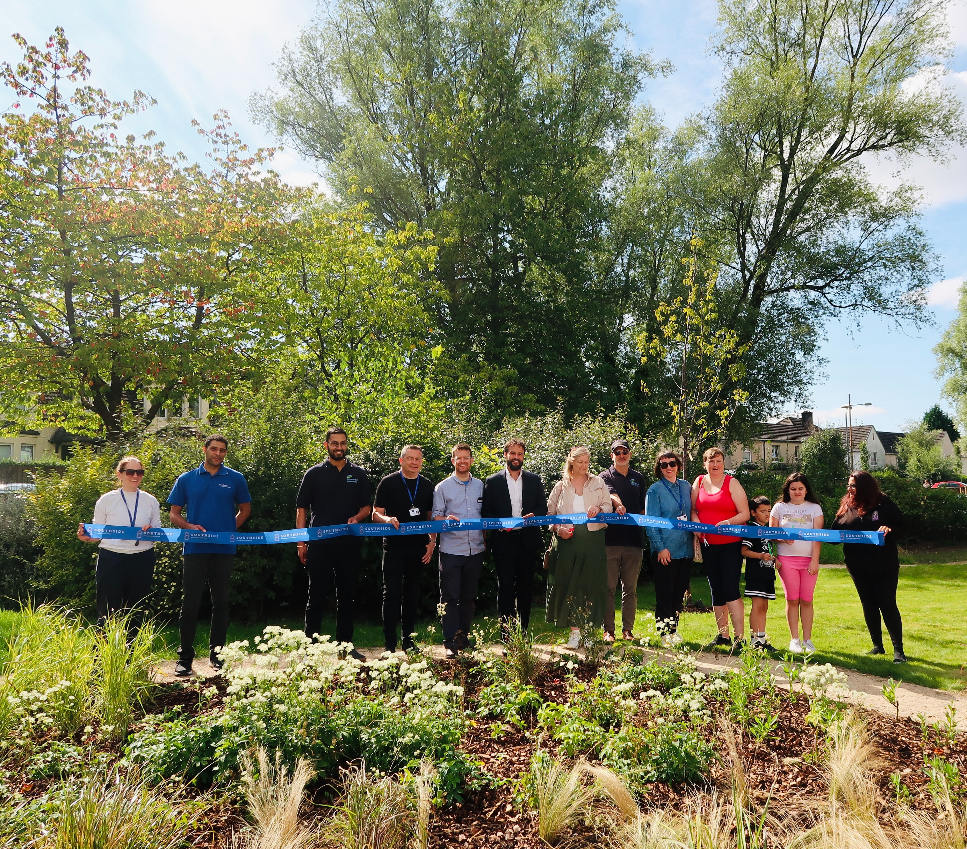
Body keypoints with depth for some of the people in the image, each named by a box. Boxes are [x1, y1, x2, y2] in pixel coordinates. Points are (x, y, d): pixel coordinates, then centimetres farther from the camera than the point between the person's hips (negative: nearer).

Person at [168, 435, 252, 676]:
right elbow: (174, 514, 8)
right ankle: (185, 656, 10)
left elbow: (245, 509, 14)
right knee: (190, 602, 0)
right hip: (194, 548, 0)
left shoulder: (235, 479, 6)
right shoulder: (186, 479, 6)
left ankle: (217, 653, 19)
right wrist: (190, 527, -11)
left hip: (224, 549, 1)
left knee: (221, 602, 8)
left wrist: (230, 529, 1)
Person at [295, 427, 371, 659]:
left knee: (347, 596, 9)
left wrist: (357, 518, -11)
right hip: (319, 543, -2)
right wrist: (301, 542, -5)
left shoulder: (358, 474, 9)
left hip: (349, 544, 2)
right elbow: (301, 508, 2)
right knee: (316, 595, 3)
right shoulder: (314, 473, 4)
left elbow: (367, 506, 12)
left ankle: (345, 644, 19)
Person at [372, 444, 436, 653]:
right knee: (392, 593, -4)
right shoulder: (388, 483, 0)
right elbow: (376, 513, -1)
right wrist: (388, 520, -22)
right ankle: (390, 643, 3)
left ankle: (409, 640, 19)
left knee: (412, 594, 10)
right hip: (394, 546, -3)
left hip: (418, 547, 4)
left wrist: (432, 541, 5)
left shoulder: (427, 485, 11)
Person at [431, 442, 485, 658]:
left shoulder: (480, 486, 11)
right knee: (450, 597, -3)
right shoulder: (442, 487, 3)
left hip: (475, 549, 3)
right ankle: (450, 642, 2)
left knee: (469, 596, 11)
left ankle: (464, 636, 22)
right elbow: (435, 517, 0)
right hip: (451, 549, -3)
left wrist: (486, 538, 7)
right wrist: (447, 519, -20)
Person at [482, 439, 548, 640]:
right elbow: (486, 512, 2)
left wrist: (534, 516, -11)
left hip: (528, 541, 2)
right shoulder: (492, 481, 4)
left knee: (526, 587, 8)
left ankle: (523, 631, 20)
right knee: (505, 588, -1)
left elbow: (543, 507, 9)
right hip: (503, 542, -2)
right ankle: (506, 635, 4)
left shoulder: (534, 480, 10)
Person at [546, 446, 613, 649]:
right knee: (568, 585, -3)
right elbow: (550, 513, 10)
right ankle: (575, 631, 5)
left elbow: (608, 505, 9)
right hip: (568, 541, 0)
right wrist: (558, 529, -7)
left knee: (591, 584, 0)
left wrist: (598, 509, -13)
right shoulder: (561, 487, 10)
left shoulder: (597, 483, 12)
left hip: (593, 540, 0)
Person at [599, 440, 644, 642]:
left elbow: (643, 507, 22)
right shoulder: (605, 477, 5)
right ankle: (608, 630, 6)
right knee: (609, 587, 0)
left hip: (633, 540, 3)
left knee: (630, 588, 7)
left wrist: (642, 523, 9)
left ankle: (628, 630, 14)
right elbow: (611, 494, -16)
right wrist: (618, 504, -37)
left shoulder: (638, 478, 17)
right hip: (610, 539, -3)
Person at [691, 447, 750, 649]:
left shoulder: (732, 483, -2)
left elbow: (745, 514, -6)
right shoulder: (699, 482, 10)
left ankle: (739, 637, -5)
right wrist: (695, 522, -8)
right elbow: (693, 509, 13)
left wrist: (728, 522, -23)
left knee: (730, 589, -10)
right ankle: (722, 635, 21)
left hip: (730, 544, -4)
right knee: (716, 591, 10)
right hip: (707, 544, 5)